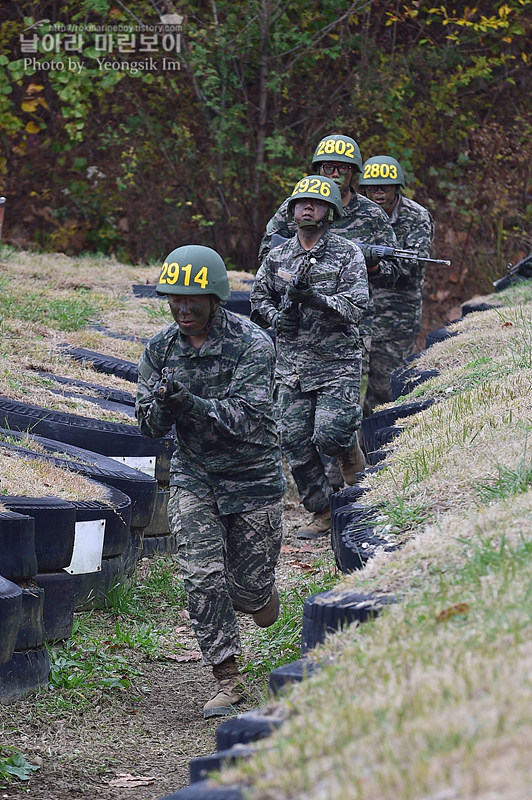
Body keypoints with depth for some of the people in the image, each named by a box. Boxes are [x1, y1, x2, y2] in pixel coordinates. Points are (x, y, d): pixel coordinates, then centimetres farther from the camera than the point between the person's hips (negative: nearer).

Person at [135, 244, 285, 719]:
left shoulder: (252, 344, -17)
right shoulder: (160, 350, -3)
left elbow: (246, 417, -26)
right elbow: (149, 426, -4)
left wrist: (188, 401, -38)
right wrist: (162, 400, -27)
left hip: (253, 478, -3)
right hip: (193, 479, 3)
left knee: (249, 585, 5)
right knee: (203, 578, -11)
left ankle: (261, 596, 43)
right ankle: (228, 679, -2)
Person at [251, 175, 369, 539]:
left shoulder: (347, 254, -3)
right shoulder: (278, 257, 10)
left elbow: (356, 306, -12)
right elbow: (258, 298, 19)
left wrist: (313, 297, -25)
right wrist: (275, 316, -3)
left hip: (337, 363, -4)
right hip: (291, 368, 4)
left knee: (330, 435, -19)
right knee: (296, 445, 1)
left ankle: (351, 451, 17)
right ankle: (323, 513, 16)